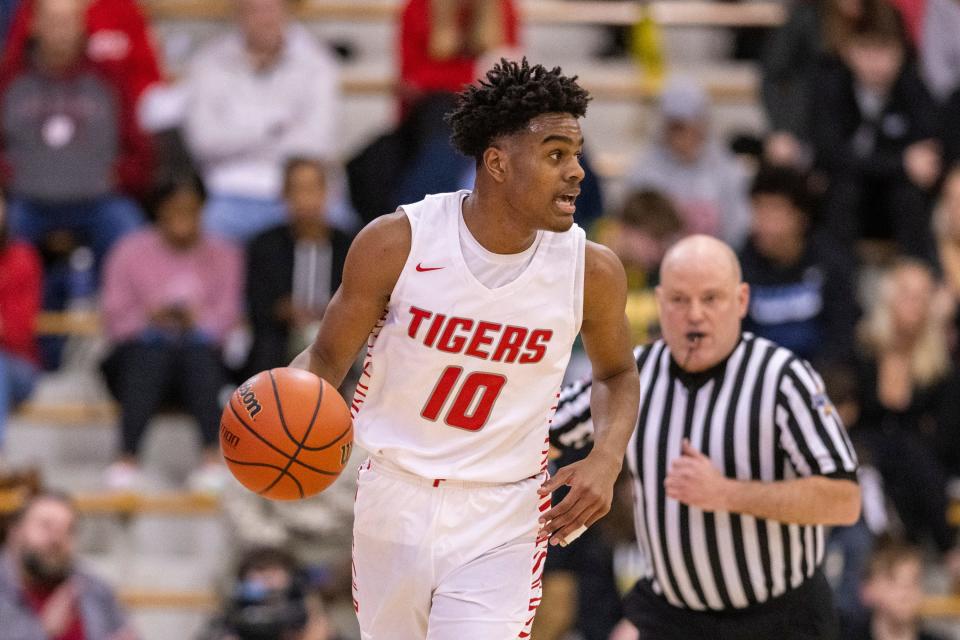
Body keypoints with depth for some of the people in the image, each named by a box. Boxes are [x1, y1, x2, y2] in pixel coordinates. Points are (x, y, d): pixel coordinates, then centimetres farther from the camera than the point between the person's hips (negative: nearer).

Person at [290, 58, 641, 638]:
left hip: (502, 523, -1)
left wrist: (607, 460, -9)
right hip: (396, 501, 1)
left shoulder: (592, 272, -10)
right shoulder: (397, 244, -14)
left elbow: (617, 375, 11)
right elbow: (327, 361, -2)